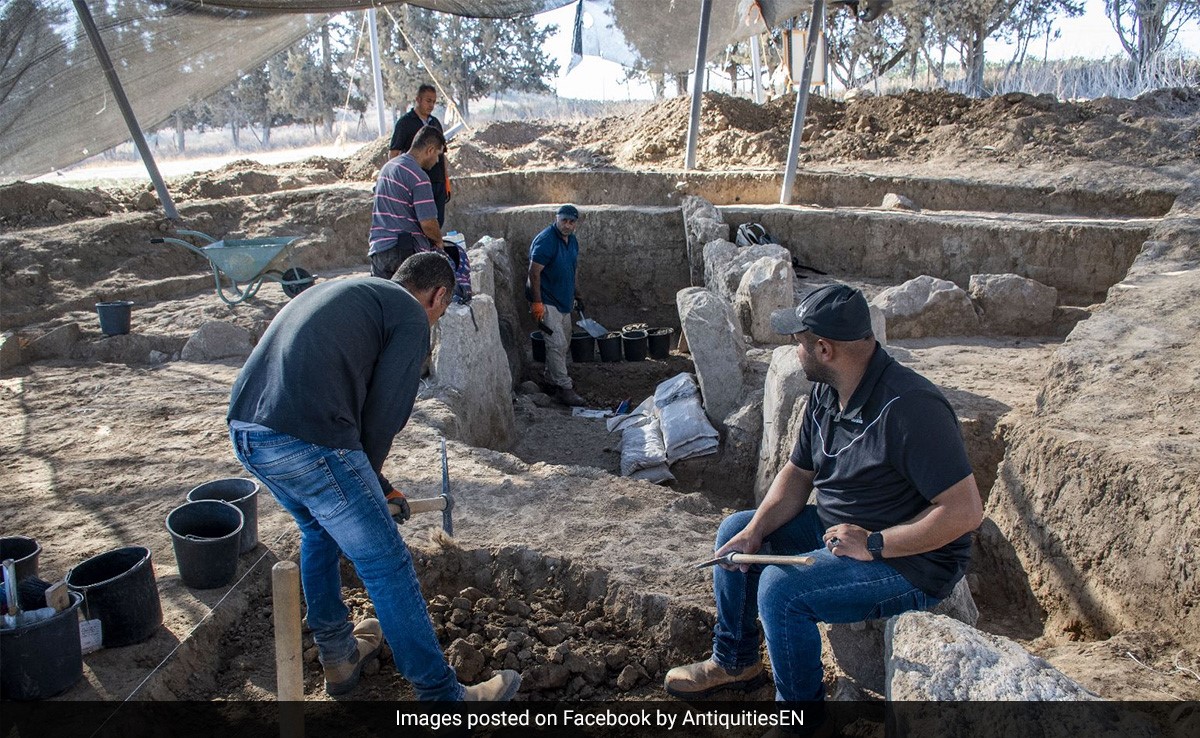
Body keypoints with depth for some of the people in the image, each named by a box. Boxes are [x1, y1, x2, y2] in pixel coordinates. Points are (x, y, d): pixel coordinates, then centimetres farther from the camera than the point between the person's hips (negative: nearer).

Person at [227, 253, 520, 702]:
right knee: (386, 566, 3)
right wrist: (370, 473, 16)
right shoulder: (411, 315, 4)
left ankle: (338, 657, 43)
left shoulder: (344, 292, 29)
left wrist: (368, 479, 33)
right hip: (306, 443, -9)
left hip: (243, 428, 9)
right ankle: (440, 693, 15)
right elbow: (385, 410, -3)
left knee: (318, 529, 31)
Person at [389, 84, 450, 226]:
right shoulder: (405, 122, -2)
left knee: (438, 223, 6)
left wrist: (446, 182, 16)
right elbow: (392, 154, -6)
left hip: (438, 182, 6)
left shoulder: (435, 123, 17)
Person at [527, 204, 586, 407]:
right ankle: (564, 388, -7)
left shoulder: (572, 240, 7)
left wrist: (574, 295, 22)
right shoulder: (545, 241, -20)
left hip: (563, 299, 9)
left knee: (563, 342, 18)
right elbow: (534, 272, -21)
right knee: (556, 343, -11)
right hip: (547, 301, -9)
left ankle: (552, 377, 34)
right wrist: (537, 303, -24)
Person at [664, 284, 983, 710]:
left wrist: (874, 545, -26)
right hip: (836, 531, 9)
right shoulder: (826, 394, 0)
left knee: (781, 587, -26)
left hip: (911, 561, -9)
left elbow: (965, 511, -29)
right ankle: (735, 662, 23)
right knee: (735, 531, 8)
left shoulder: (909, 407, -29)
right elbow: (798, 472, 8)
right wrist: (756, 530, -7)